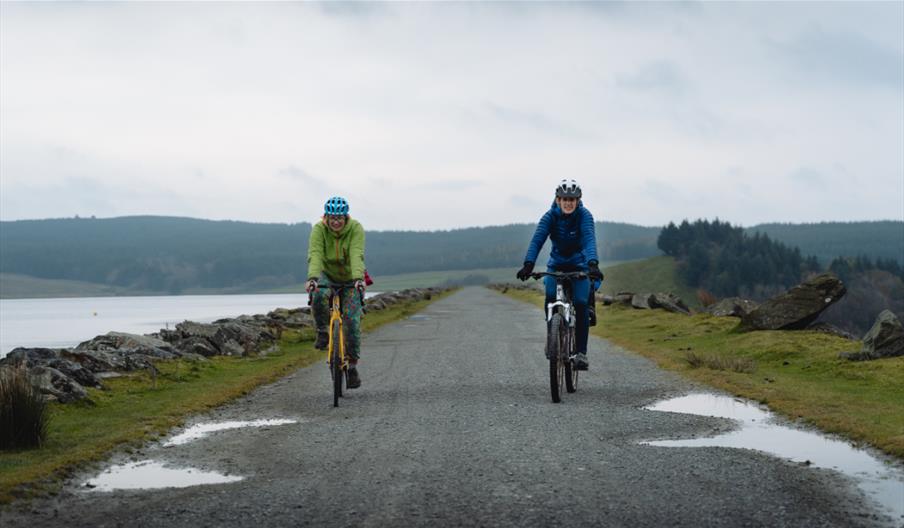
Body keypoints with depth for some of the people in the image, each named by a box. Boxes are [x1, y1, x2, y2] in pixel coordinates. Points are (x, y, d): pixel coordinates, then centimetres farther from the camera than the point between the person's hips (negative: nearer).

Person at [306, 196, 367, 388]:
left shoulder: (356, 228, -23)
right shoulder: (319, 229, -21)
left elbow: (357, 255, -35)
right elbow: (315, 255, -34)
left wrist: (358, 279, -52)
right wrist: (312, 278, -51)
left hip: (350, 278, 0)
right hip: (327, 274, 0)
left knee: (352, 319, -12)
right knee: (319, 295, -34)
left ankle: (353, 365, 0)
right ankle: (322, 331, -9)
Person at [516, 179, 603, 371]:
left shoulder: (584, 215, -19)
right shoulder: (550, 216, -15)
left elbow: (589, 239, -34)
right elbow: (537, 240, -27)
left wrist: (593, 264, -52)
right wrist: (528, 264, -43)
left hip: (580, 265, -1)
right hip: (556, 264, 1)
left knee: (581, 303, -18)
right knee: (551, 296, -24)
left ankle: (581, 352, -12)